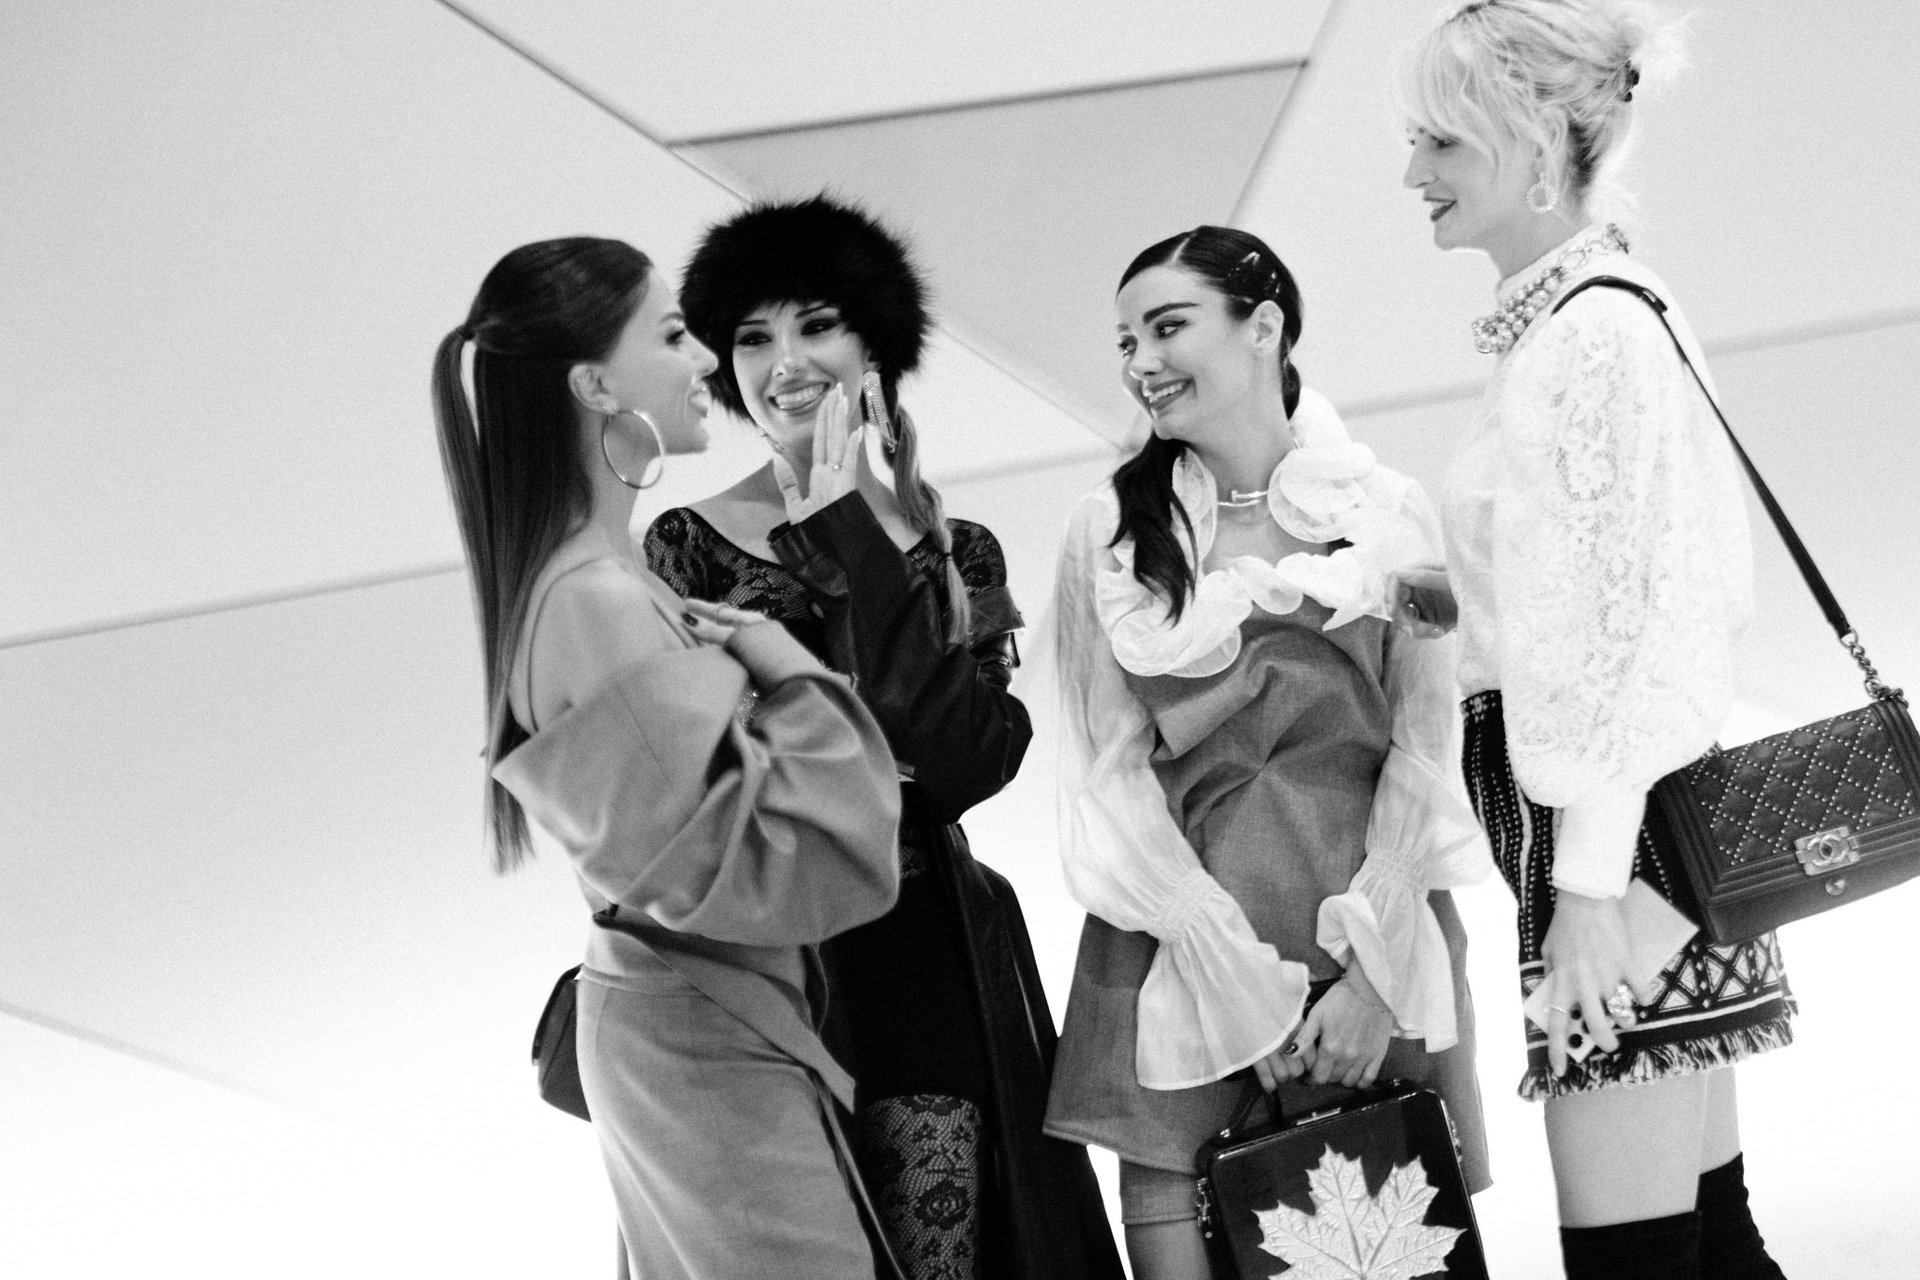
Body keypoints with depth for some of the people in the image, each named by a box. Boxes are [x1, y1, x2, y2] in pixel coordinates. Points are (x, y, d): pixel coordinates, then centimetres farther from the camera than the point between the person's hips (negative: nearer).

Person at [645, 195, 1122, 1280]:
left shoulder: (958, 553, 9)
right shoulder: (690, 545, 2)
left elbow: (968, 764, -8)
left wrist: (861, 543, -10)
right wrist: (827, 541, -13)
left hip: (930, 962, 2)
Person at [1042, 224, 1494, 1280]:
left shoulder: (1391, 515, 4)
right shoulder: (1109, 534, 4)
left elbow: (1425, 749, 1)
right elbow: (1106, 769, 0)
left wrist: (1372, 967, -11)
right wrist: (1241, 973, -10)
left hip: (1379, 933, 0)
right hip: (1182, 946, 0)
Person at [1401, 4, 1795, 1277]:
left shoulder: (1593, 332, -12)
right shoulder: (1563, 323, 17)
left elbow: (1630, 622, -17)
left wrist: (1588, 887, -20)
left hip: (1609, 832, -10)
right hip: (1610, 828, 10)